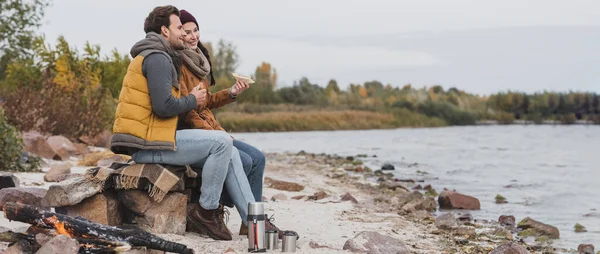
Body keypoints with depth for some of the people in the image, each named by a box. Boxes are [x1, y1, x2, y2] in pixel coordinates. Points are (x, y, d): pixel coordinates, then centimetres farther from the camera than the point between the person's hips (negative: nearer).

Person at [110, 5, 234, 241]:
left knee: (227, 154, 11)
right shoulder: (157, 58, -11)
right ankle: (206, 211, -6)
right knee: (222, 142, -14)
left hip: (147, 139, 11)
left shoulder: (159, 57, 25)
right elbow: (164, 106, -22)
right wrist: (192, 100, -5)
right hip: (147, 143, -11)